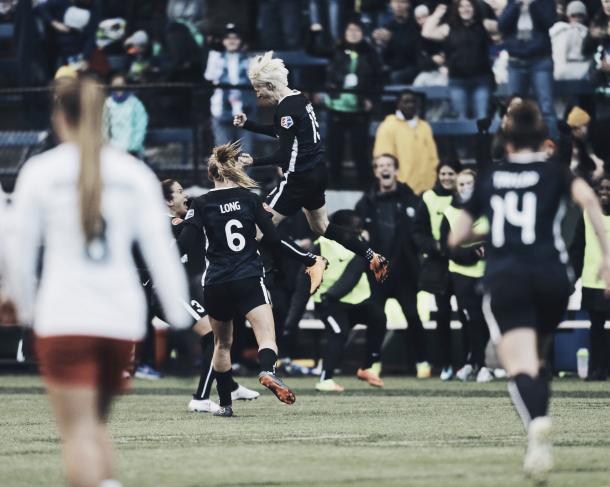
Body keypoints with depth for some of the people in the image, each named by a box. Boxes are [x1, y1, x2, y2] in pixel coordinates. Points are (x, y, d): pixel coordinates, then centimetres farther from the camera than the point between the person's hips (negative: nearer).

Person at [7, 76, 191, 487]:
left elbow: (22, 254, 3)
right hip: (123, 318, 3)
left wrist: (26, 310, 17)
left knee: (78, 432, -5)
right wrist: (182, 320, 3)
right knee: (96, 422, 20)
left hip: (64, 318, -3)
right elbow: (162, 252, 2)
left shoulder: (40, 171, 1)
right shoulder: (135, 174, 7)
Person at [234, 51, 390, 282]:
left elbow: (284, 156, -22)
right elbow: (278, 131, 24)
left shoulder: (286, 108, -21)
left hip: (300, 177, -10)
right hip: (317, 172, 10)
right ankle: (373, 257, 24)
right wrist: (247, 124, 18)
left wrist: (254, 161, -26)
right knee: (321, 226, 26)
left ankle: (313, 263, -5)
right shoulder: (299, 99, 7)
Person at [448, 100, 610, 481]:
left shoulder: (489, 178, 17)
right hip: (552, 277, 1)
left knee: (522, 367, -14)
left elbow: (455, 238, 21)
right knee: (537, 360, 23)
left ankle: (538, 421, -44)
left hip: (504, 279, -1)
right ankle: (539, 432, 13)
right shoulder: (555, 172, 11)